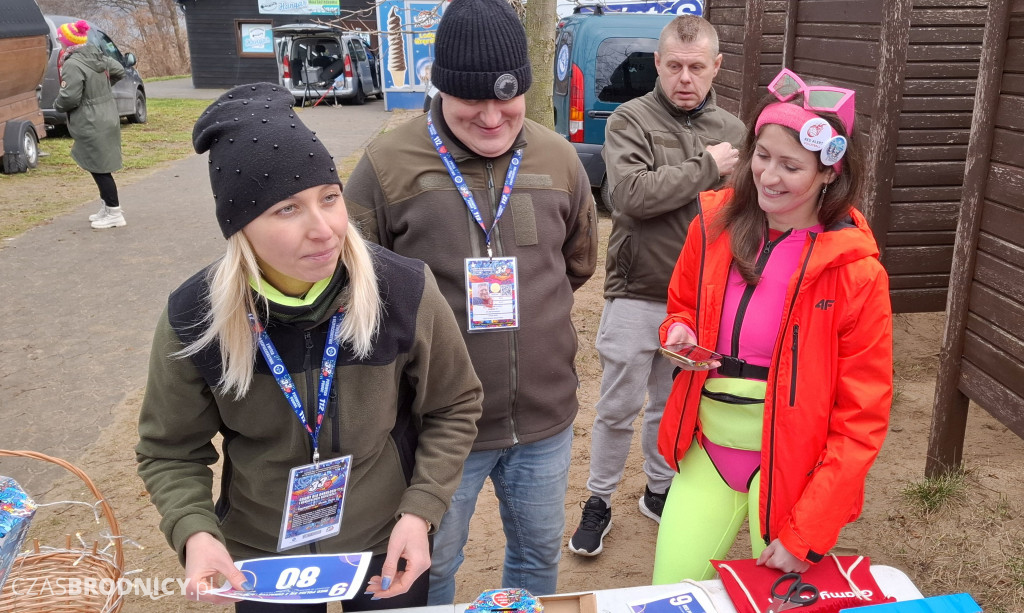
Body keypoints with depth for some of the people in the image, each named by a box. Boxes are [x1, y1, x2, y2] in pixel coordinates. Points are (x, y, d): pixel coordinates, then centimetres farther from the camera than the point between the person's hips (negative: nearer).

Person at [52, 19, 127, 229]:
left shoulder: (72, 64, -19)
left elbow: (70, 98, -22)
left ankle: (114, 214, 4)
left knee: (99, 169, -1)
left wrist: (57, 104, -1)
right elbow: (119, 71, 21)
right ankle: (108, 208, 27)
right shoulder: (97, 56, 6)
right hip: (107, 118, 9)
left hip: (91, 125, -9)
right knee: (100, 167, 18)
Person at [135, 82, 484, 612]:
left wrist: (420, 512, -15)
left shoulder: (405, 291, -21)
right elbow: (171, 453, -5)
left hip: (386, 546, 0)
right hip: (260, 556, 1)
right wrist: (194, 532, -22)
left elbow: (453, 408, -6)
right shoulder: (193, 318, -19)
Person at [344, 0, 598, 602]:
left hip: (546, 416, 3)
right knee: (430, 564, 19)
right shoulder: (388, 164, -12)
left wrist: (531, 310, 9)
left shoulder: (559, 159, 0)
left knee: (540, 551, 24)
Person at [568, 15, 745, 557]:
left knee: (672, 406, 18)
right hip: (637, 295, -3)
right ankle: (598, 502, 26)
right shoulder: (630, 120, -8)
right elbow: (632, 193, -24)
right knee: (617, 409, 8)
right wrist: (705, 167, -17)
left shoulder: (731, 130, 4)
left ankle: (658, 491, 38)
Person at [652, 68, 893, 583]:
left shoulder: (854, 269, -14)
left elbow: (862, 418, -11)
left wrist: (807, 533, -14)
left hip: (790, 465, -3)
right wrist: (679, 331, -10)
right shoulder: (714, 222, -4)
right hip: (707, 451, 3)